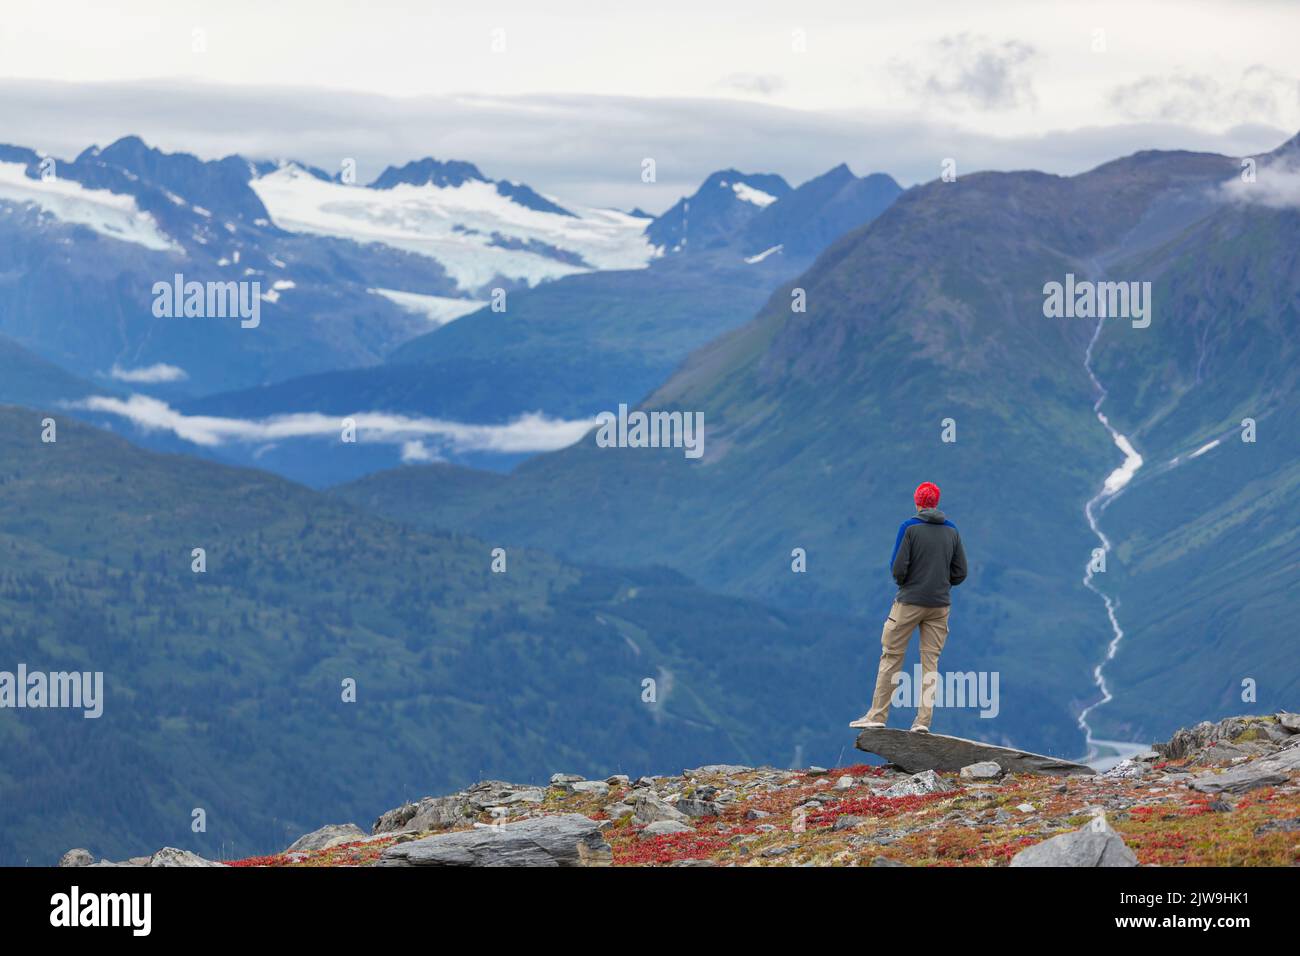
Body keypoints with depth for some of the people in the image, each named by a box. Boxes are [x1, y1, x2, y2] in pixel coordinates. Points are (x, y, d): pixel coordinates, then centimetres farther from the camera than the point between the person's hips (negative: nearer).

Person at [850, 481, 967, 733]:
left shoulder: (909, 528, -7)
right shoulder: (952, 531, 5)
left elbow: (898, 568, -11)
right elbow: (960, 572, 5)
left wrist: (902, 582, 9)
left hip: (910, 602, -4)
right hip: (940, 604, 4)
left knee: (891, 656, 4)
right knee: (930, 661, 5)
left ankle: (878, 715, 4)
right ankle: (923, 720, 0)